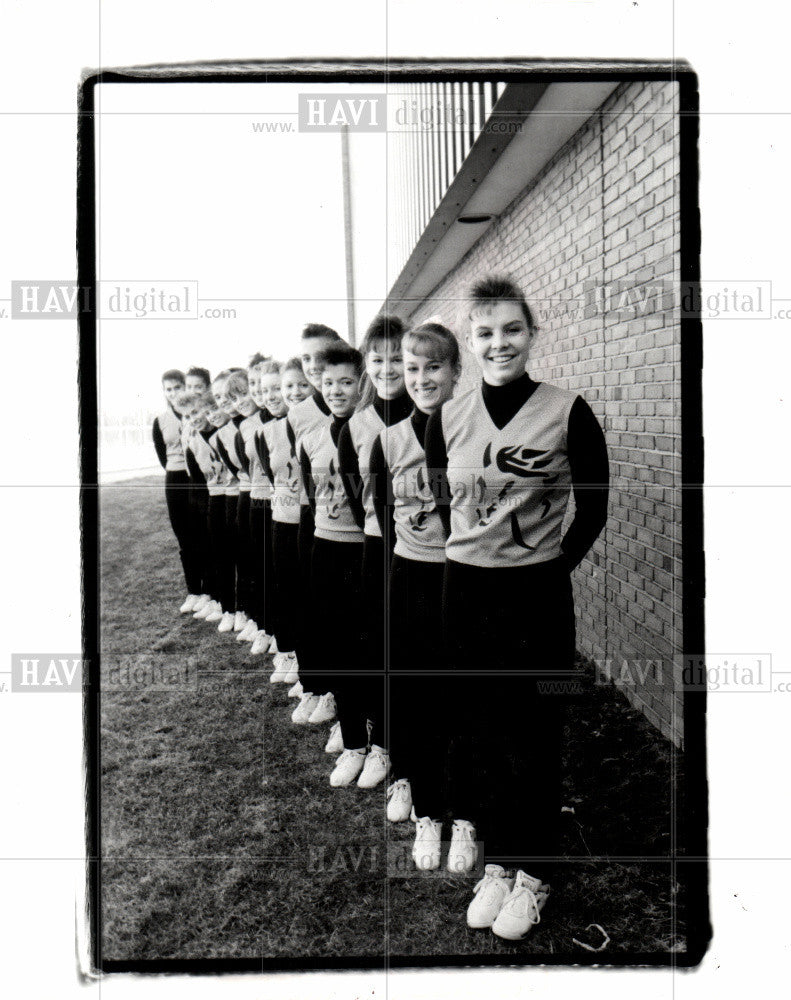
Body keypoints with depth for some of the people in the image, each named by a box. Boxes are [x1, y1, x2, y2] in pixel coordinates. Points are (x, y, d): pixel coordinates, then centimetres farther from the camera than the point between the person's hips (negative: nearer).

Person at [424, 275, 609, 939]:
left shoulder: (568, 412, -8)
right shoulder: (448, 419, 1)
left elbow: (595, 507, 1)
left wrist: (553, 564, 1)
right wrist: (472, 557, 10)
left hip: (537, 594, -3)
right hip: (464, 591, 4)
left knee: (532, 736, 6)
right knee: (474, 726, 11)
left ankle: (531, 872, 25)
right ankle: (497, 858, 31)